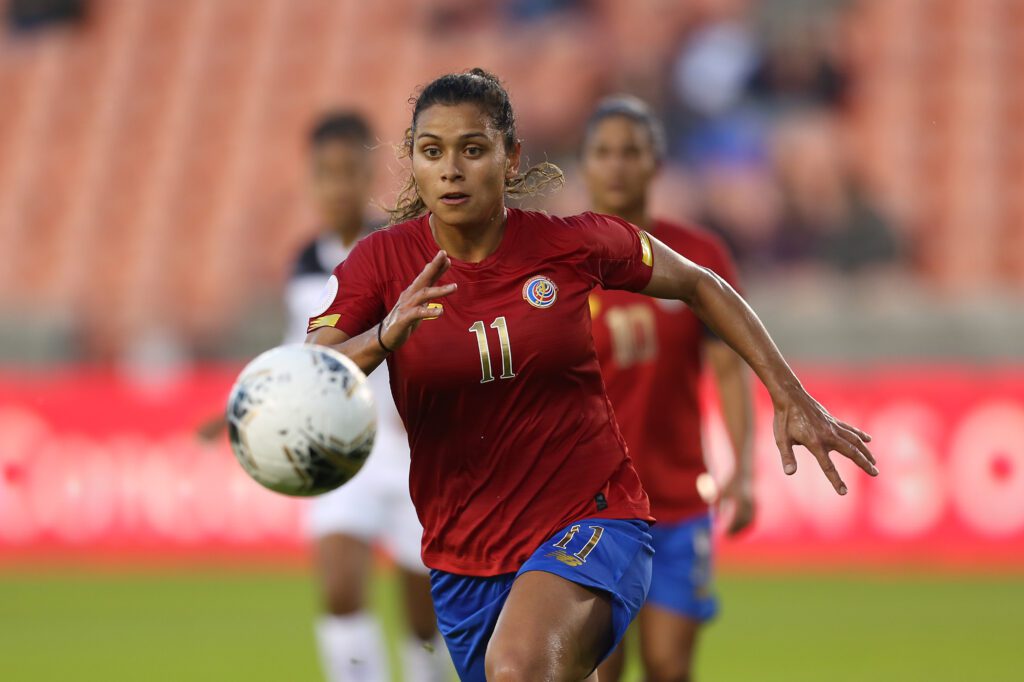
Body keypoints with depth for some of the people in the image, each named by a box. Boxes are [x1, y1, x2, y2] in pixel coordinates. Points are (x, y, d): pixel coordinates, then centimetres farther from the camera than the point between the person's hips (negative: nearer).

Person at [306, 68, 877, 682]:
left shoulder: (572, 243, -6)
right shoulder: (381, 262, -6)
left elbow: (701, 286, 11)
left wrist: (792, 399, 7)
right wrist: (384, 337, -35)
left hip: (591, 520, -3)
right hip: (463, 556, 3)